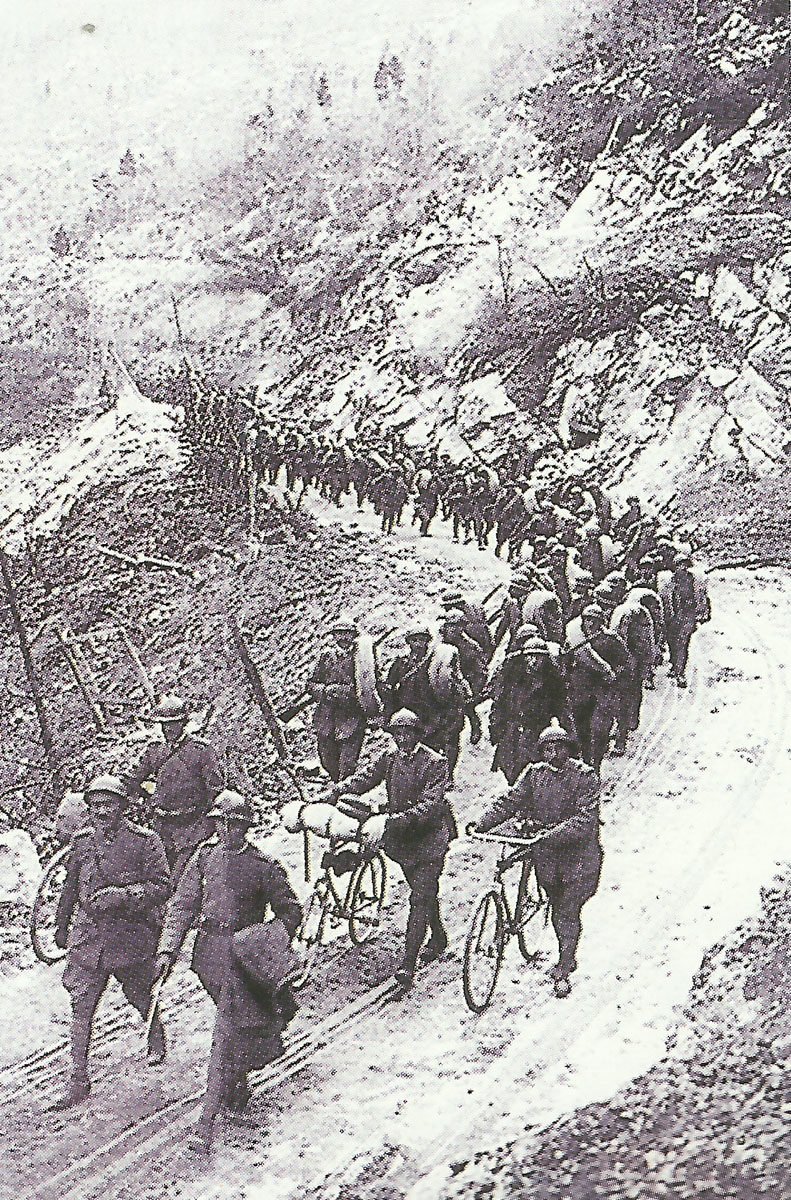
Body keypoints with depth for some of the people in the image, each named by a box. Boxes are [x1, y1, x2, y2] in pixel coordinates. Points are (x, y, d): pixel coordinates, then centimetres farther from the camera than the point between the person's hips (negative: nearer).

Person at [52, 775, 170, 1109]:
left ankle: (157, 1036, 49)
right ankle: (79, 1081, 2)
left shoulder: (144, 841, -10)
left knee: (141, 995, 16)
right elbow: (70, 886, 17)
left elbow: (162, 886, -13)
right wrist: (61, 925, 25)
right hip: (88, 935, 3)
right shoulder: (82, 840, 4)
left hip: (131, 934, -3)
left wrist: (123, 894, -25)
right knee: (80, 1007, -3)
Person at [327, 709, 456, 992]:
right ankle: (438, 939, 42)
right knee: (423, 892, 20)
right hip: (401, 837, 6)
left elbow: (432, 803, -22)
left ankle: (408, 965, -14)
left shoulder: (435, 763, -13)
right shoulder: (389, 758, 5)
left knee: (420, 897, -11)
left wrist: (406, 817, -37)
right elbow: (364, 777, -5)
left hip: (429, 836, -6)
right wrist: (336, 791, -22)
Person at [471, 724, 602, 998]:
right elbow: (509, 801, -4)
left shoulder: (585, 776, -12)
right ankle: (567, 958, 34)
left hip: (578, 849, -4)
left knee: (569, 910, -6)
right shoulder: (534, 774, 2)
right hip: (545, 851, 4)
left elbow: (584, 819, -22)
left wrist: (551, 834, -34)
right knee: (556, 907, 15)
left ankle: (562, 973, 1)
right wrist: (480, 826, -17)